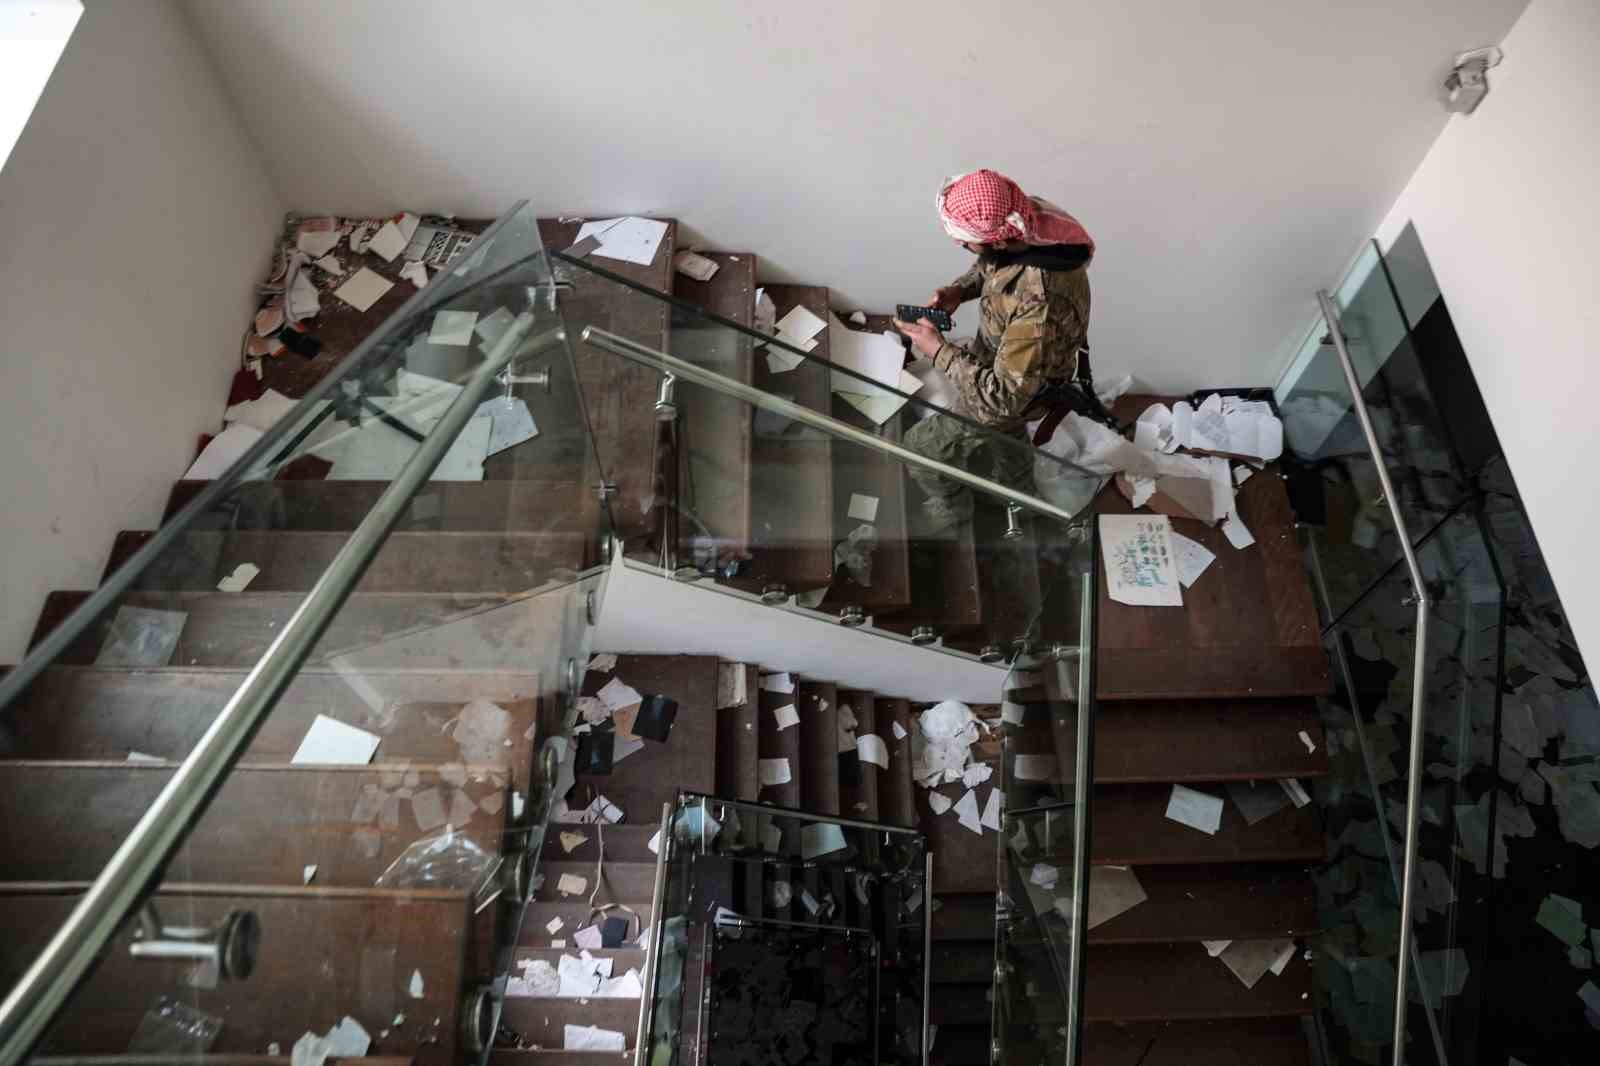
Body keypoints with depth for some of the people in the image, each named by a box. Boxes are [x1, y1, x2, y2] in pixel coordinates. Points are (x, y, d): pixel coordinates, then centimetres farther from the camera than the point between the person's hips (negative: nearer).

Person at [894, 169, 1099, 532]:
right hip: (1001, 357, 7)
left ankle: (951, 506, 41)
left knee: (922, 448, 10)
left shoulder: (1040, 303, -47)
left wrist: (939, 350, -32)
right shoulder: (1026, 218, -23)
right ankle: (1018, 492, 64)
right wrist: (959, 290, -15)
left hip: (1019, 390, -7)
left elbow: (1004, 397, -37)